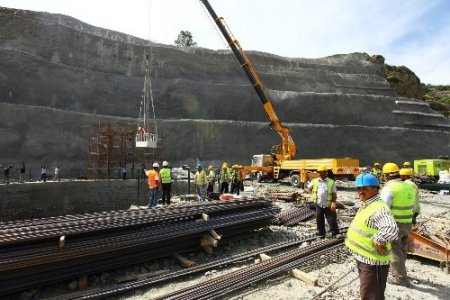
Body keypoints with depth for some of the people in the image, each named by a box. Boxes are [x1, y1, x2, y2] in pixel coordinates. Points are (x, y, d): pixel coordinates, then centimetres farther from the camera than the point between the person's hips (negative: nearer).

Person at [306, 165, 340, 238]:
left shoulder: (331, 182, -4)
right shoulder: (314, 181, 3)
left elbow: (334, 194, -3)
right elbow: (308, 188, 19)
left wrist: (333, 203, -12)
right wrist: (313, 194, 4)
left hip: (328, 205, -3)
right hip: (318, 205, 3)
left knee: (332, 220, 1)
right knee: (319, 220, 11)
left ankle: (335, 233, 16)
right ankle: (321, 233, 26)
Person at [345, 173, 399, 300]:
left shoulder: (379, 209, -26)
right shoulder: (364, 205, 7)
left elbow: (391, 229, -43)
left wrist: (378, 240, -30)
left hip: (373, 262, -10)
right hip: (363, 259, 10)